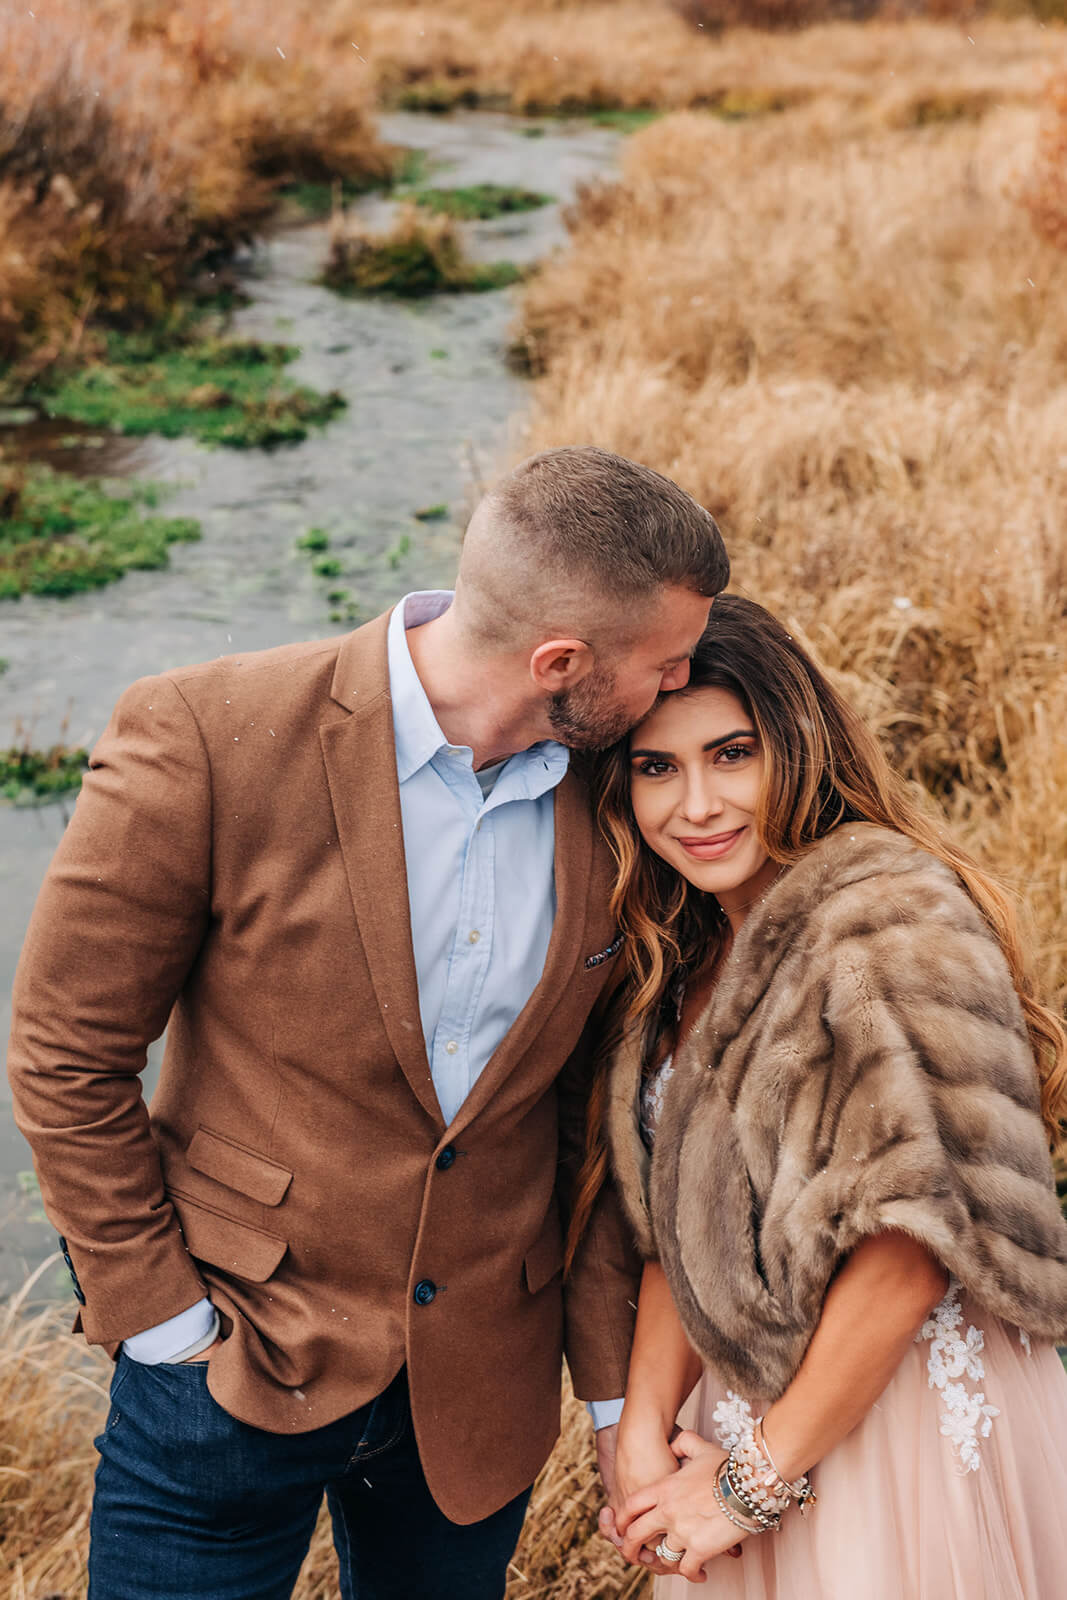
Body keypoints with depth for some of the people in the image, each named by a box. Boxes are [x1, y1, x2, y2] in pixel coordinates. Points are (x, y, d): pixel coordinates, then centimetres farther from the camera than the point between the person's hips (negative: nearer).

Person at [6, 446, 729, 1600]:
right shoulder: (208, 736, -19)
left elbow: (593, 1116, 4)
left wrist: (618, 1392, 6)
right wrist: (167, 1320, -10)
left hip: (481, 1395, 4)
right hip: (234, 1368, -3)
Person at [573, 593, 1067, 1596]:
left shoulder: (891, 917, -20)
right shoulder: (685, 956, 6)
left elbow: (917, 1233, -24)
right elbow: (684, 1230, 7)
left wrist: (756, 1478, -15)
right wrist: (643, 1428, -6)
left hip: (904, 1428, -7)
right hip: (759, 1418, 7)